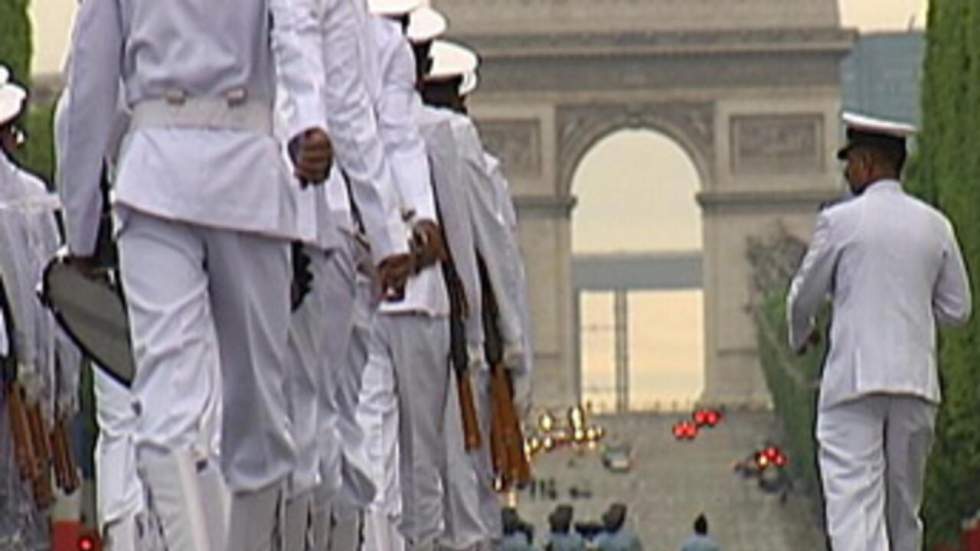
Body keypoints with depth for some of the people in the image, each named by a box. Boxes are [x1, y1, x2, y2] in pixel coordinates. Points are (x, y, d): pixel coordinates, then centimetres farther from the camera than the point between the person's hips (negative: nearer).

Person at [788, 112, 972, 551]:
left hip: (853, 380, -5)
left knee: (852, 499, -11)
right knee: (904, 504, 14)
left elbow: (803, 297, 5)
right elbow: (956, 309, 11)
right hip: (917, 382, 5)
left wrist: (800, 335, 27)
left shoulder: (840, 221, -4)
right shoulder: (935, 226, 8)